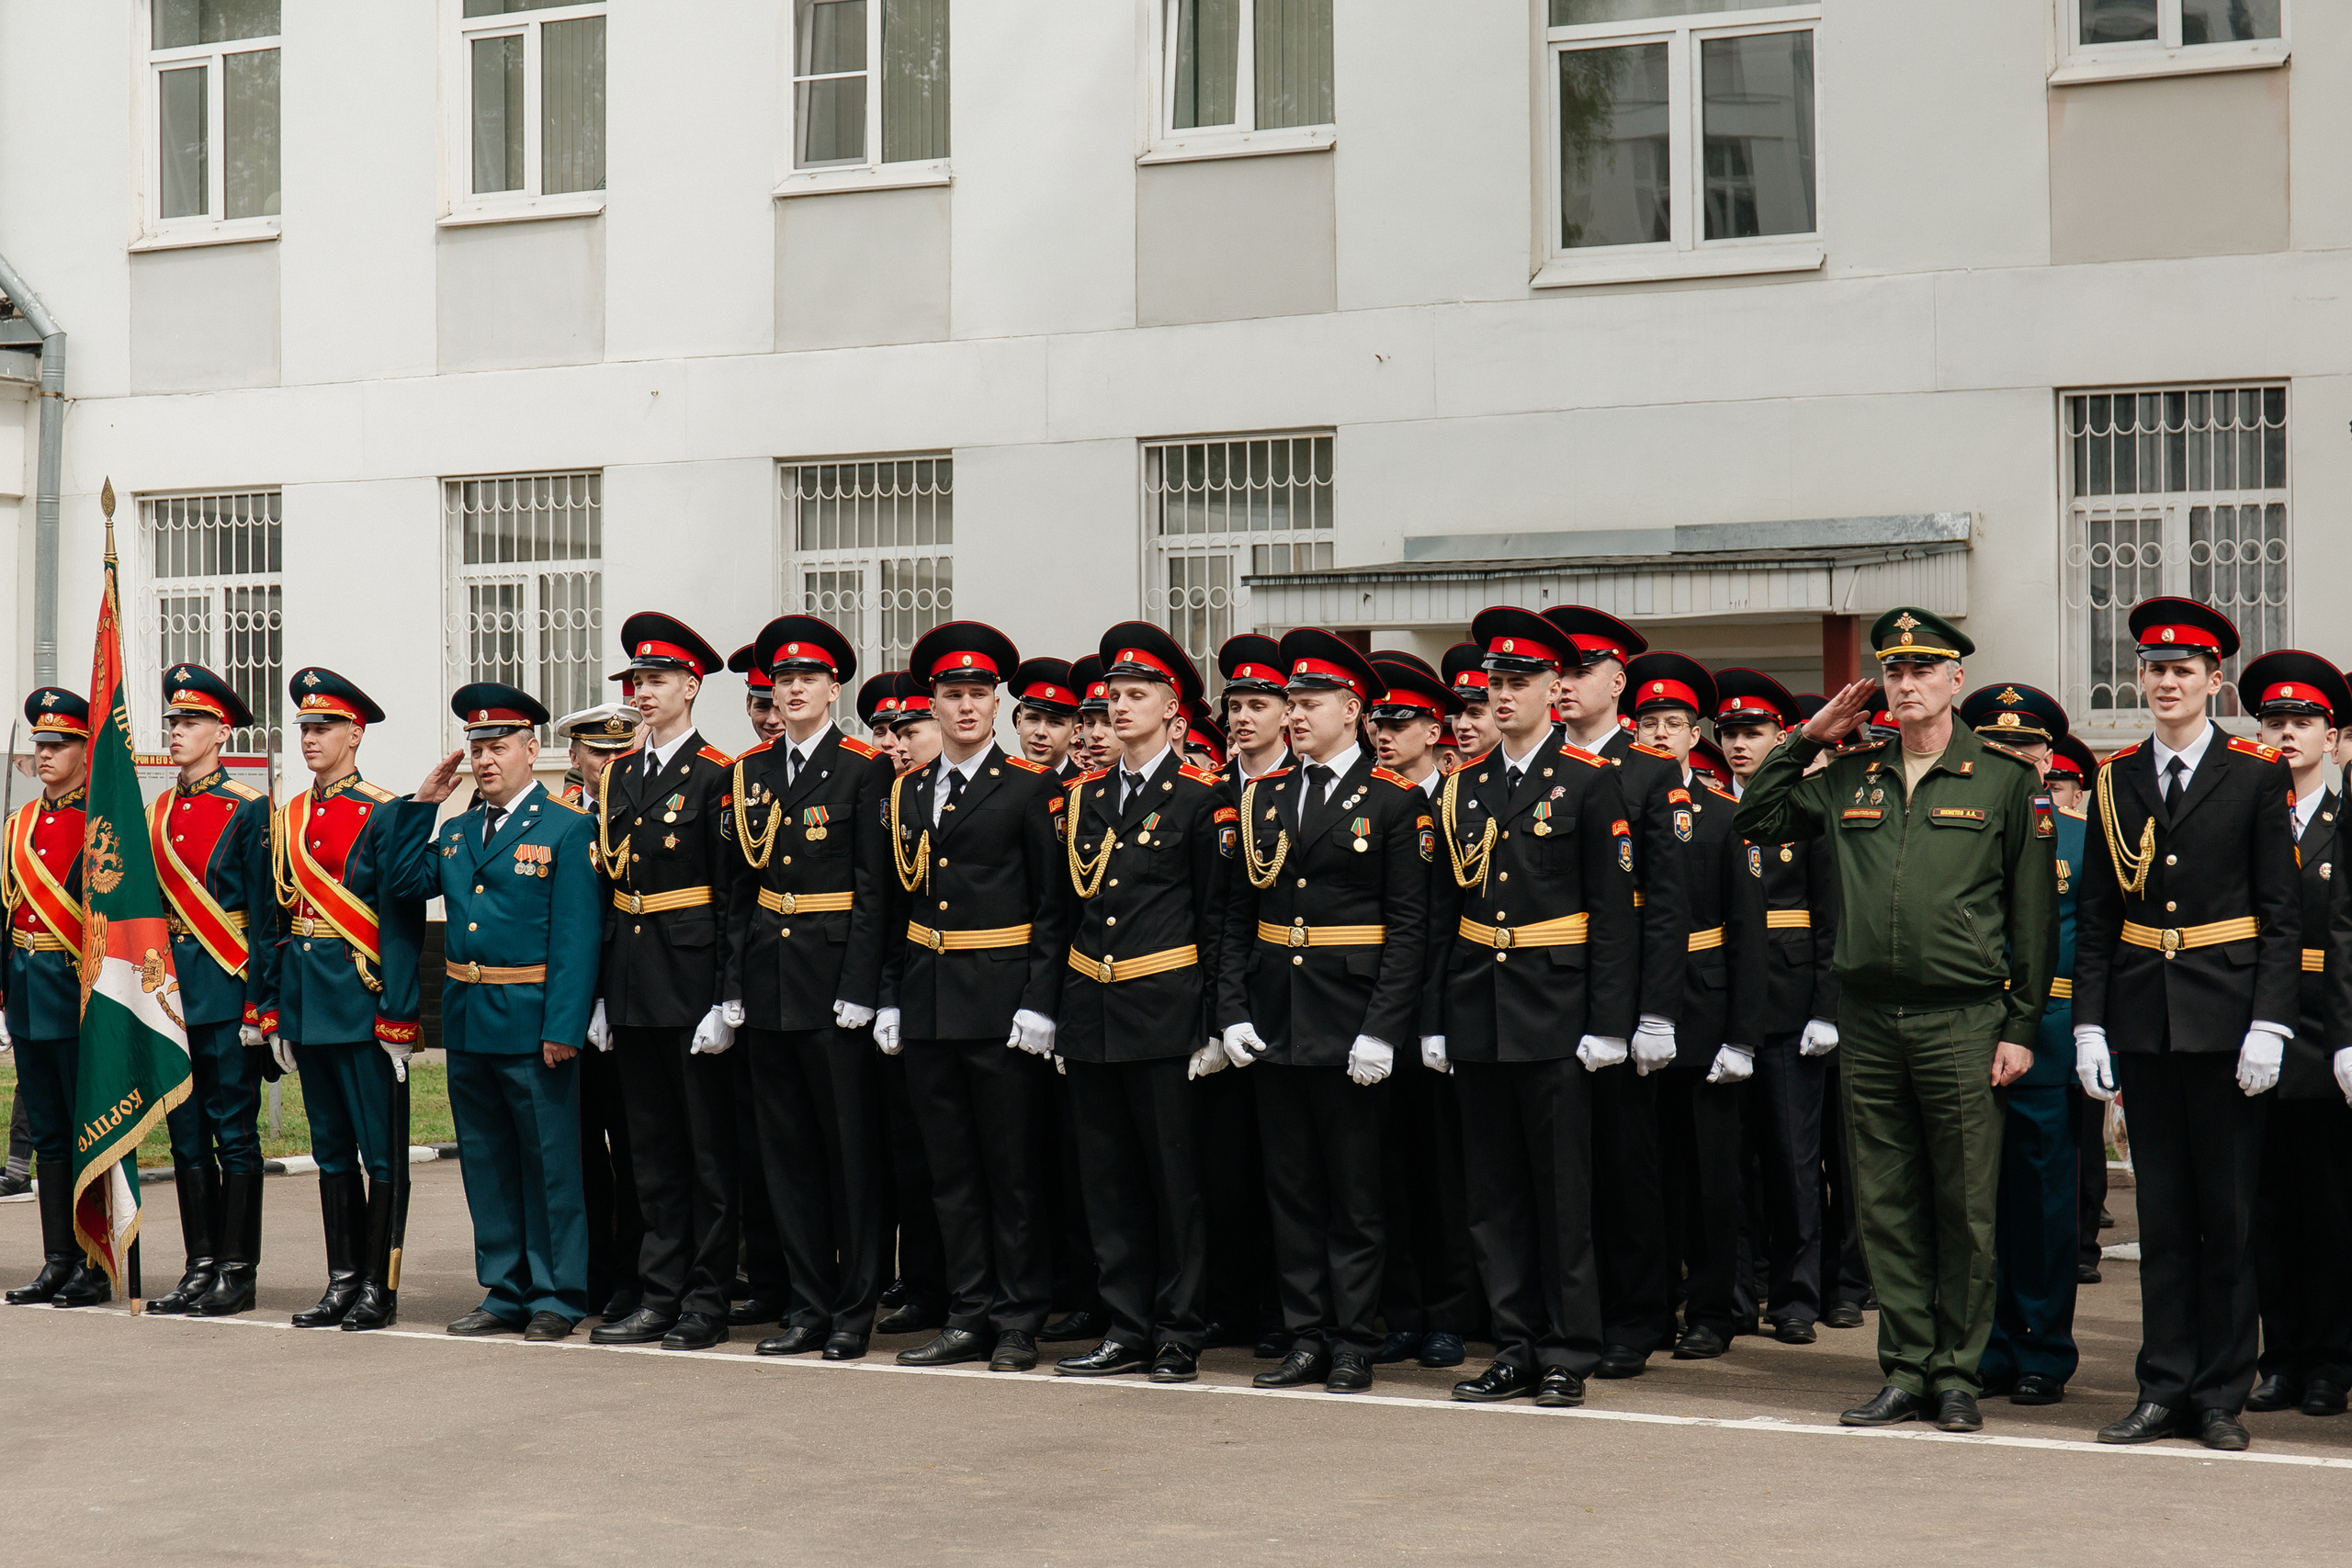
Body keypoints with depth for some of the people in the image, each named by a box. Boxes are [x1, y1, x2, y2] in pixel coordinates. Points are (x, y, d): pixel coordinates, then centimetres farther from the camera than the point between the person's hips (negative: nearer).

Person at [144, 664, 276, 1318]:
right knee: (187, 1134, 9)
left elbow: (264, 914, -8)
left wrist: (257, 1000, -13)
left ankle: (237, 1272, 3)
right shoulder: (158, 813, 13)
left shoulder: (249, 809, -6)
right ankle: (201, 1266, 16)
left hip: (229, 988, -6)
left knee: (234, 1132, -2)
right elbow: (148, 907, 17)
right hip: (172, 987, 6)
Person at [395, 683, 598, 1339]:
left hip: (533, 1022, -6)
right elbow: (404, 883, 6)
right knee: (486, 1161, 12)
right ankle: (506, 1292, 22)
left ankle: (557, 1296, 9)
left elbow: (576, 936, -11)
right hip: (466, 1020, 6)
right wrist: (423, 805, 3)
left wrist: (564, 1026, -17)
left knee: (549, 1161, 1)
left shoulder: (568, 830, -5)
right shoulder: (455, 831, 14)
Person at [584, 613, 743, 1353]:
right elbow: (607, 886, 14)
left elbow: (734, 895, -10)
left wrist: (728, 1001, -15)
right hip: (632, 986, 7)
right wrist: (600, 994, 10)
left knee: (709, 1145, 1)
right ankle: (660, 1295, 17)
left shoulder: (716, 776, -7)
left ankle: (708, 1302, 7)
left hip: (693, 978, -7)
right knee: (651, 1147, 11)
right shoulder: (618, 778, 12)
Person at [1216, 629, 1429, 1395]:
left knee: (1354, 1190, 2)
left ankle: (1353, 1346, 10)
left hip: (1349, 1021, -5)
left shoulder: (1395, 801, -3)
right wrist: (1233, 1011, 1)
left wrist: (1381, 1030, -14)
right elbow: (1237, 915, 11)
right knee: (1291, 1187, 8)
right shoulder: (1261, 798, 10)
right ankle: (1306, 1338, 16)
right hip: (1275, 1019, 5)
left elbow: (1409, 926, -7)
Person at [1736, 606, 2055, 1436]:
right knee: (1886, 1206, 7)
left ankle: (1956, 1373, 12)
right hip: (1868, 1018, 3)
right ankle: (1907, 1369, 15)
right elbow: (1754, 820, 18)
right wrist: (1807, 738, 8)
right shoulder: (1850, 776, 10)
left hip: (1963, 1018, -3)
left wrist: (2020, 1026, -3)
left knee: (1964, 1208, 2)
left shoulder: (2005, 776, 0)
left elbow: (2034, 911, 1)